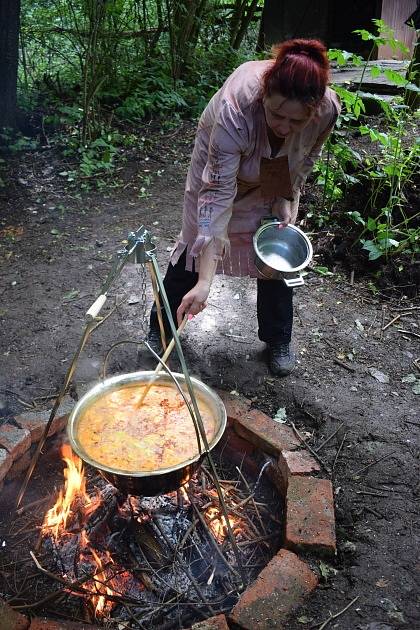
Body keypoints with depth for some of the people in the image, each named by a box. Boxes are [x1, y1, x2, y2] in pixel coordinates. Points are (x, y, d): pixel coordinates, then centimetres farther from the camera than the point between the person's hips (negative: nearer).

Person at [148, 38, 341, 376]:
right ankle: (161, 327, 23)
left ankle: (278, 340, 23)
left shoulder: (328, 108, -33)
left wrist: (286, 199, -17)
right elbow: (217, 195, -45)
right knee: (197, 242, 3)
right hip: (221, 164, -2)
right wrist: (205, 282, -47)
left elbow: (306, 158, -8)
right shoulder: (235, 108, -44)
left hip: (276, 178, 3)